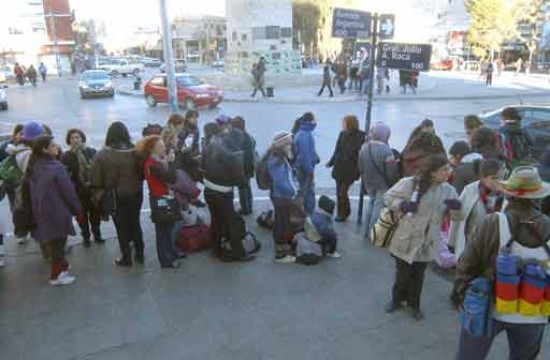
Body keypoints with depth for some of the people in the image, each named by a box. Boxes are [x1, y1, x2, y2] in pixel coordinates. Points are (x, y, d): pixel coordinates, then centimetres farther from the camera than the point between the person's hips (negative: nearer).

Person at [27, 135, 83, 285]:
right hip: (57, 211, -7)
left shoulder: (33, 167, 3)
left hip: (41, 211, 7)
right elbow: (68, 192, -17)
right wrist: (78, 211, -7)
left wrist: (37, 209, 17)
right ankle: (56, 275, 18)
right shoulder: (56, 167, -21)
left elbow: (32, 190, 9)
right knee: (58, 242, 7)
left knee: (54, 241, 22)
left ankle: (62, 265, 39)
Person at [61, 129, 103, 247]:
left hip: (93, 189, 1)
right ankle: (86, 237, 27)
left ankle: (97, 234, 31)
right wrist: (79, 186, -16)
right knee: (83, 216, 10)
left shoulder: (92, 152, 1)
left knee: (95, 214, 11)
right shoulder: (66, 156, -3)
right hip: (78, 192, -1)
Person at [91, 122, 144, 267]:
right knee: (135, 223, 18)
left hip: (115, 197, -2)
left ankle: (126, 258, 18)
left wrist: (99, 196, 3)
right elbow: (143, 173, -2)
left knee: (121, 227, 10)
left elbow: (96, 180, -9)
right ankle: (139, 254, 27)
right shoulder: (135, 151, -8)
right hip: (135, 194, 2)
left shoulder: (102, 155, -12)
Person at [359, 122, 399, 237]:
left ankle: (368, 230, 29)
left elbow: (360, 167, 6)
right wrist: (394, 184, -2)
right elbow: (391, 172, -20)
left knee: (371, 202, 22)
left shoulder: (364, 147, -4)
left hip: (369, 182, 6)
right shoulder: (386, 150, -25)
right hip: (383, 184, -6)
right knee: (379, 206, 6)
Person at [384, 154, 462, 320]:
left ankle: (414, 304, 41)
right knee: (402, 273, 13)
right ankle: (397, 299, 41)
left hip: (427, 243, 3)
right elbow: (389, 197, -4)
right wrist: (402, 205, -22)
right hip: (406, 240, -3)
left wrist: (456, 207, -22)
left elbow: (457, 217, 1)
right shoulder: (409, 183, -15)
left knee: (418, 276, 17)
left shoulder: (448, 190, -3)